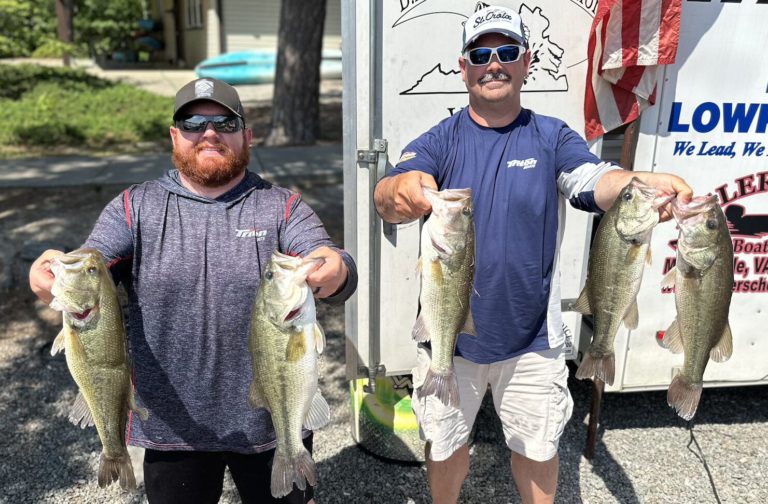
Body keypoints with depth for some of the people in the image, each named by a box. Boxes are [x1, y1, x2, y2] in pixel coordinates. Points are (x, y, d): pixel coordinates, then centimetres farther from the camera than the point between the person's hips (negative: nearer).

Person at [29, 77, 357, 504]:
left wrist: (332, 271, -41)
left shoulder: (283, 208, -4)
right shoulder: (135, 208, 0)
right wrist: (49, 281, -32)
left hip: (272, 421, 0)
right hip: (171, 424, 1)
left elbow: (341, 274, -16)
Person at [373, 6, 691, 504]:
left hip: (531, 337, 1)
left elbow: (596, 181, -20)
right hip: (450, 332, 0)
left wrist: (641, 182, -44)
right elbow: (387, 198, -22)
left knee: (538, 447, 18)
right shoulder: (438, 142, -6)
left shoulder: (553, 138, -3)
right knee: (445, 444, 18)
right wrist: (401, 188, -47)